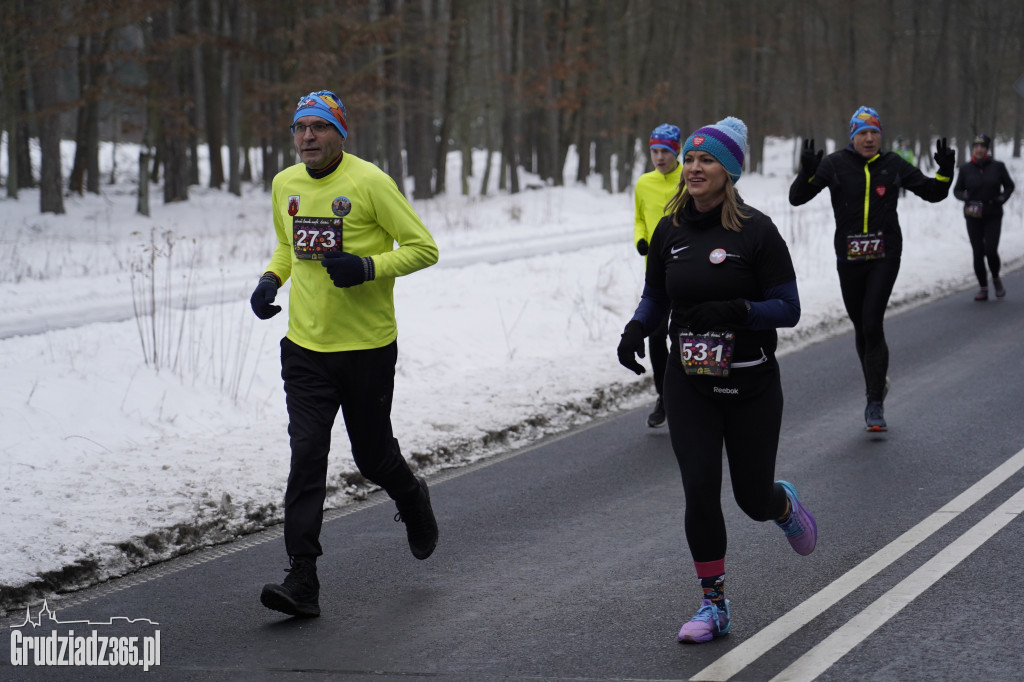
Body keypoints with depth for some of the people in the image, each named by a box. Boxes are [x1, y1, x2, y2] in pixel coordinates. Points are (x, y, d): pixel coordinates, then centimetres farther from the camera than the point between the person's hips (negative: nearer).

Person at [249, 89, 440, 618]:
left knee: (372, 455, 9)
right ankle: (302, 581, -9)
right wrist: (271, 278, 4)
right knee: (306, 457, -7)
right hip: (305, 346, 4)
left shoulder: (369, 182, -12)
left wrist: (369, 267, -22)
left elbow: (423, 248, -8)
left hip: (367, 346, -4)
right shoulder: (285, 185, 6)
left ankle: (412, 499, 45)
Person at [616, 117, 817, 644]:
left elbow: (788, 308, -10)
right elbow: (655, 296, 15)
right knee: (699, 490, -8)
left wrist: (735, 310, -27)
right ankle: (713, 607, 5)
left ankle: (784, 504, 45)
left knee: (753, 498, 6)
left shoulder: (755, 231, -10)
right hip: (689, 386, 3)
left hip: (751, 386, -3)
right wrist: (636, 329, -6)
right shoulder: (669, 233, 2)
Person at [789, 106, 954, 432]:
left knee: (872, 325, -12)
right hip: (849, 256, 1)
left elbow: (932, 193, 13)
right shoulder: (835, 164, -1)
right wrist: (807, 172, -25)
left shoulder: (893, 165, 3)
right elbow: (797, 197, -6)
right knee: (861, 327, 11)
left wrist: (945, 172, -7)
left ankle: (875, 404, -8)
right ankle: (877, 383, 35)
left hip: (885, 256, -1)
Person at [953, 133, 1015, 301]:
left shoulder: (997, 166, -1)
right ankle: (983, 288, 13)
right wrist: (965, 196, -12)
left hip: (993, 216, -1)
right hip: (973, 216, 1)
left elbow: (1009, 186, 10)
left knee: (991, 251, -13)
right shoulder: (966, 169, 1)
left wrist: (1002, 197, -9)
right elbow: (957, 190, 9)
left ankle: (996, 279, 15)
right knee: (978, 253, 2)